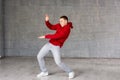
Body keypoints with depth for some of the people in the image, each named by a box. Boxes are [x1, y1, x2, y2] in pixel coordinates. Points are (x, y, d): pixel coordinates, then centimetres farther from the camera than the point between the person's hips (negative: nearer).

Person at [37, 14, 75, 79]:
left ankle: (70, 72, 5)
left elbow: (56, 36, -26)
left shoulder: (67, 29, -19)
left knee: (58, 62, -17)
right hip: (49, 44, 8)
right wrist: (47, 21, 0)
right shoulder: (59, 25, 7)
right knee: (39, 56, 5)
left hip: (56, 47, -7)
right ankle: (44, 72, 23)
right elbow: (51, 27, 18)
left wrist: (45, 36, -21)